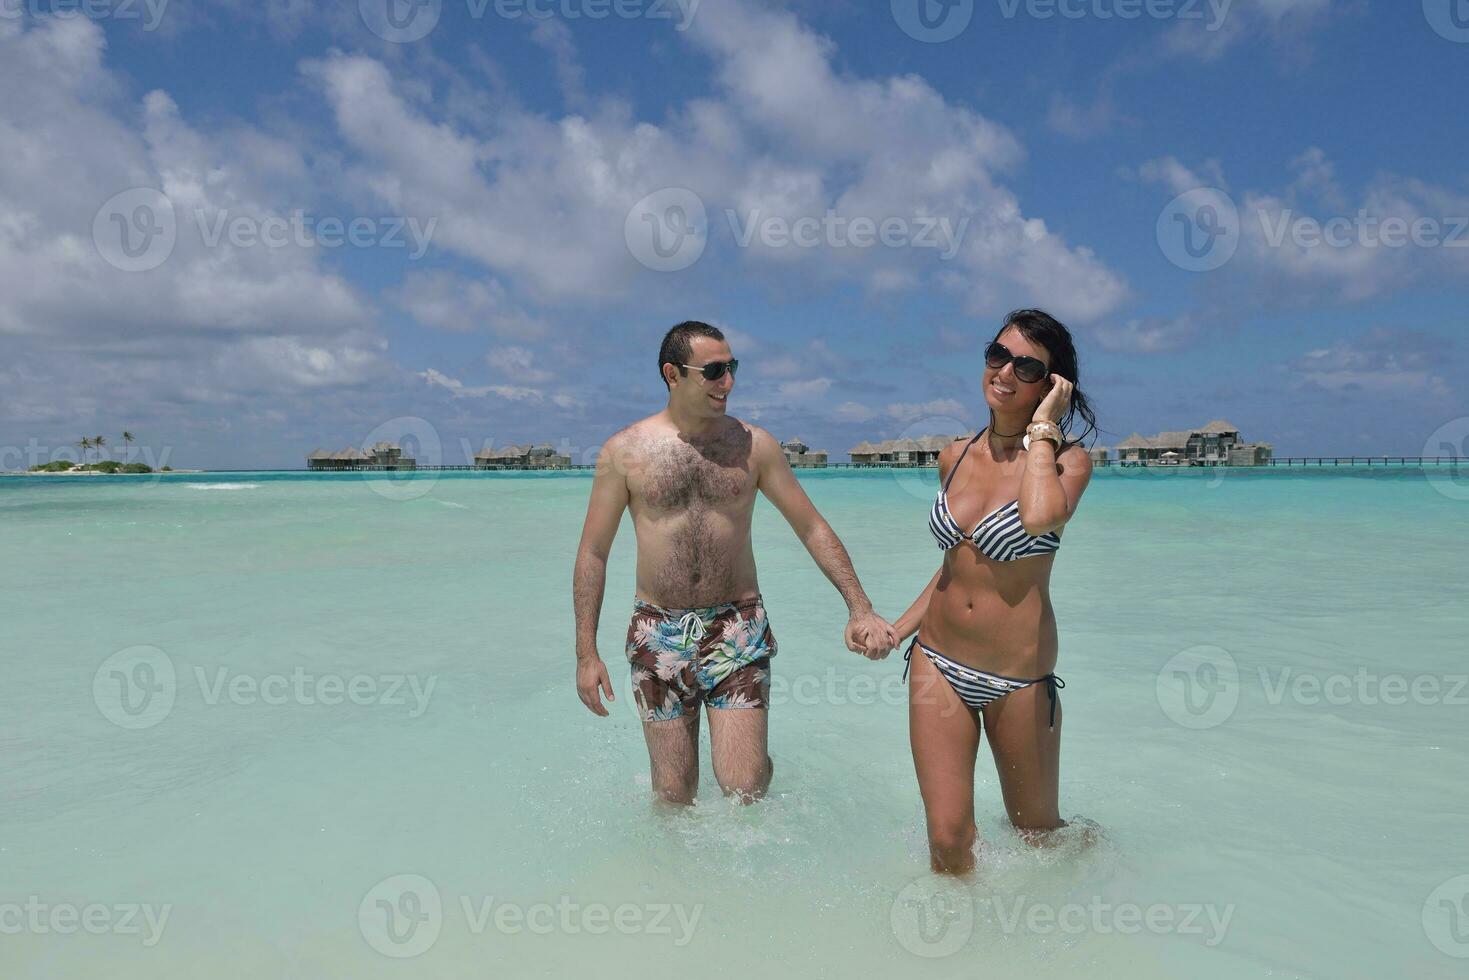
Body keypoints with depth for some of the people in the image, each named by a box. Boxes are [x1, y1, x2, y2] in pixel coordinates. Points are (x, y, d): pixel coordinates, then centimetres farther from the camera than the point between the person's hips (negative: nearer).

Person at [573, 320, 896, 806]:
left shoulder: (753, 444, 1)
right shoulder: (623, 451, -1)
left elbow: (813, 529, 5)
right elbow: (593, 553, 3)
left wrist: (860, 608, -4)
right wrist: (586, 653, -1)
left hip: (738, 629, 0)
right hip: (658, 633, 0)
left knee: (744, 787, -5)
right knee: (674, 793, 7)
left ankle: (759, 760, 30)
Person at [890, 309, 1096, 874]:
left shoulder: (1067, 459, -9)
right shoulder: (955, 457, 5)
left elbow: (1041, 517, -34)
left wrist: (1042, 427, -20)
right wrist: (899, 628, 14)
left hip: (1019, 680, -3)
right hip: (937, 663, 3)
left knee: (1037, 836, 17)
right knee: (948, 841, -1)